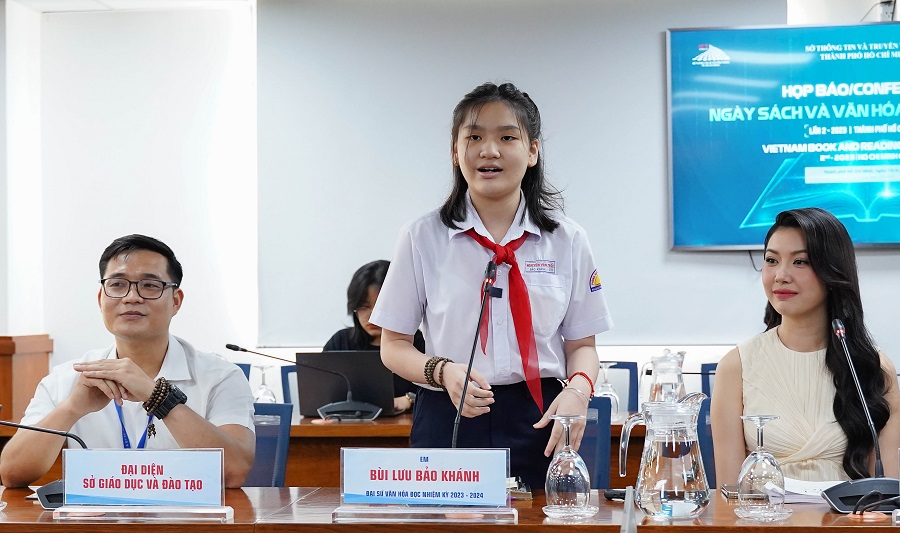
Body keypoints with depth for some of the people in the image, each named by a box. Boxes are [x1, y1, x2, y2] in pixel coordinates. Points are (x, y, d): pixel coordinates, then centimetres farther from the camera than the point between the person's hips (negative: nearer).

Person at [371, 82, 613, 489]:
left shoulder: (567, 240, 7)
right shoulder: (422, 238, 4)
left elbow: (581, 344, 11)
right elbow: (394, 345, 6)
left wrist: (578, 389, -10)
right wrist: (443, 372, -14)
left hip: (539, 424, 1)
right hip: (448, 422, -1)